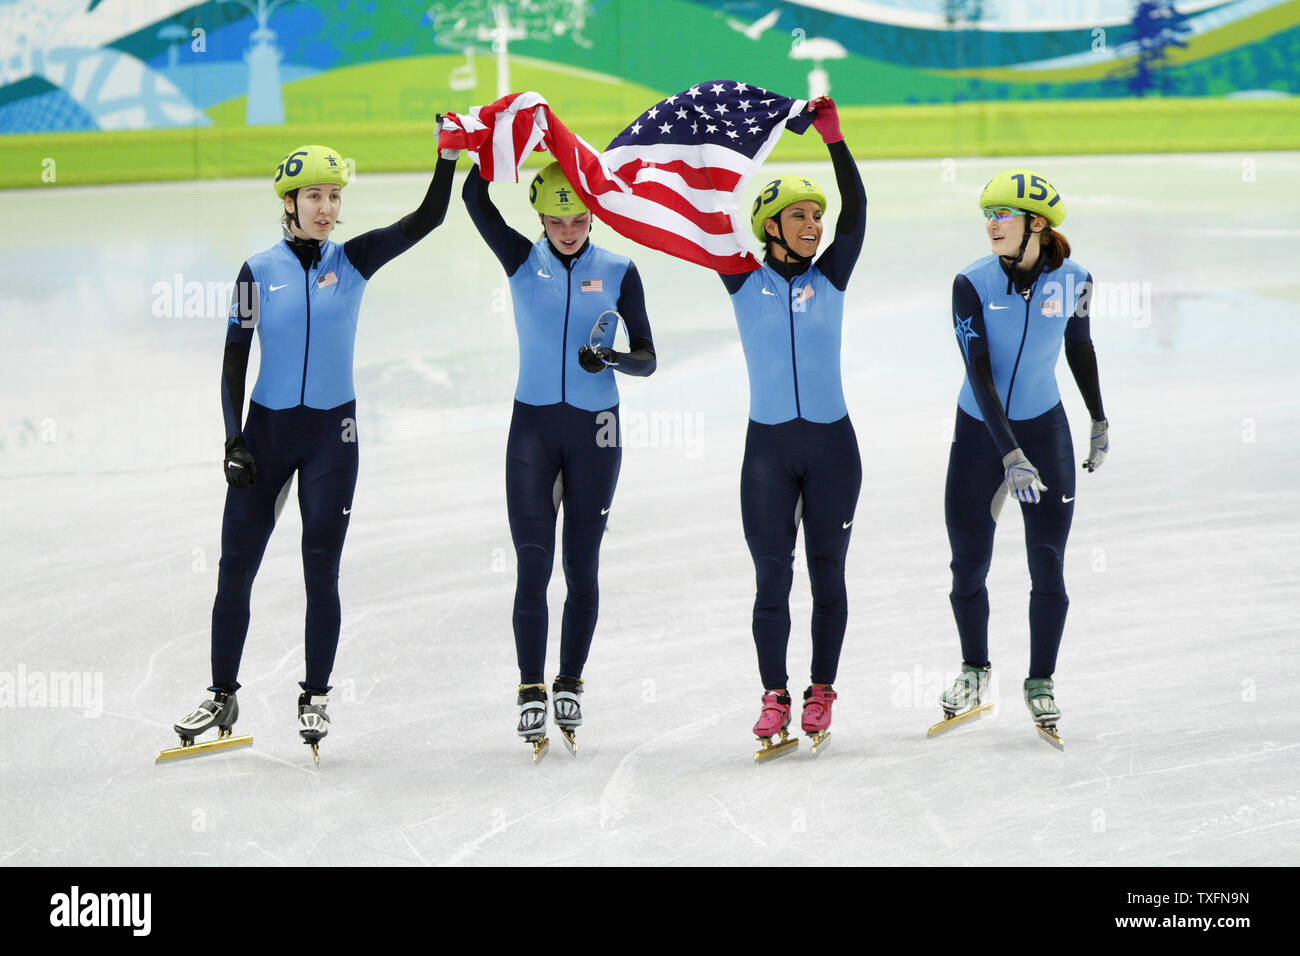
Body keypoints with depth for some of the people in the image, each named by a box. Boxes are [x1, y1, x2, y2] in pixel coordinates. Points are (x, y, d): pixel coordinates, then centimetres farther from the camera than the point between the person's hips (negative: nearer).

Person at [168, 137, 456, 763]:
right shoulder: (260, 273, -2)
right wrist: (233, 441, -7)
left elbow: (427, 219, -10)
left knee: (321, 569, -1)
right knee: (235, 565, 3)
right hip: (266, 429, 0)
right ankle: (223, 696, 15)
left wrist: (448, 156, -22)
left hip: (332, 432, 0)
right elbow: (234, 363, 0)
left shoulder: (353, 261, -1)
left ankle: (314, 699, 10)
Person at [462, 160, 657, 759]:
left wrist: (611, 359, -22)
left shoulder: (618, 272, 0)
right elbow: (475, 200, -13)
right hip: (533, 424, 0)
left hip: (594, 428, 0)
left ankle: (570, 686, 19)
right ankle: (531, 693, -3)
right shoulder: (522, 260, 1)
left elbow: (646, 358, -2)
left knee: (582, 567, 6)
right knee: (533, 564, -7)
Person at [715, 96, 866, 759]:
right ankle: (774, 697, 4)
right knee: (771, 576, -1)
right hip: (769, 447, -1)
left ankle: (821, 693, 15)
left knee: (827, 574, 6)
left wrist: (833, 137, -13)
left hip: (832, 444, 1)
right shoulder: (745, 282, 2)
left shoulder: (830, 277, 3)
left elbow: (856, 209, -6)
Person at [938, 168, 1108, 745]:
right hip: (980, 433, -1)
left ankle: (1040, 684, 15)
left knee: (1047, 567, -2)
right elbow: (979, 373, -22)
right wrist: (1010, 455, -30)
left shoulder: (1071, 280, -9)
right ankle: (975, 671, 28)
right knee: (968, 566, 3)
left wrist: (1100, 420, 19)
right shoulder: (973, 284, -16)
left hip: (1044, 431, 1)